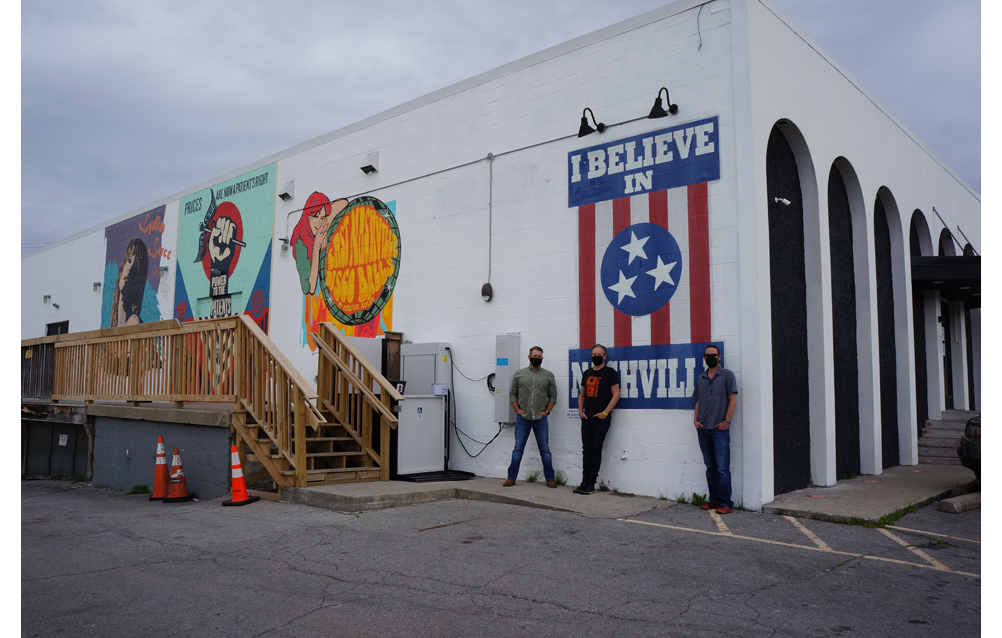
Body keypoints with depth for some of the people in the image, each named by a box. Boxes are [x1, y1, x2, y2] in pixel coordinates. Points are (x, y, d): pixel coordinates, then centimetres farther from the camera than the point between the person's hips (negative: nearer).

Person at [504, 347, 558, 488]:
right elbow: (512, 394, 11)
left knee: (545, 449, 4)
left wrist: (546, 411, -1)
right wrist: (517, 410, -1)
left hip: (541, 418, 0)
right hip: (522, 418, 0)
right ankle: (511, 477, 9)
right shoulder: (519, 374, 9)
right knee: (518, 449, 2)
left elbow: (553, 396, 10)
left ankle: (550, 478, 13)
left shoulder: (548, 376, 9)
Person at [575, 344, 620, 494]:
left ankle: (591, 484, -1)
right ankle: (584, 482, 10)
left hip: (601, 419, -5)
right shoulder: (587, 373, 15)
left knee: (596, 450, -5)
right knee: (586, 450, 6)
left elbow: (616, 395, -8)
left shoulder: (610, 373, -3)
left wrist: (605, 413, -13)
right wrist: (581, 411, 7)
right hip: (587, 418, 6)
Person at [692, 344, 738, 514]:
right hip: (703, 429, 5)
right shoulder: (700, 378, 15)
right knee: (710, 467, 10)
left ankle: (725, 503, -3)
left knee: (722, 468, -7)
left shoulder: (727, 375, 2)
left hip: (720, 429, -5)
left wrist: (726, 420, -10)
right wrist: (695, 419, 4)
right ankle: (714, 500, 16)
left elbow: (733, 399, -2)